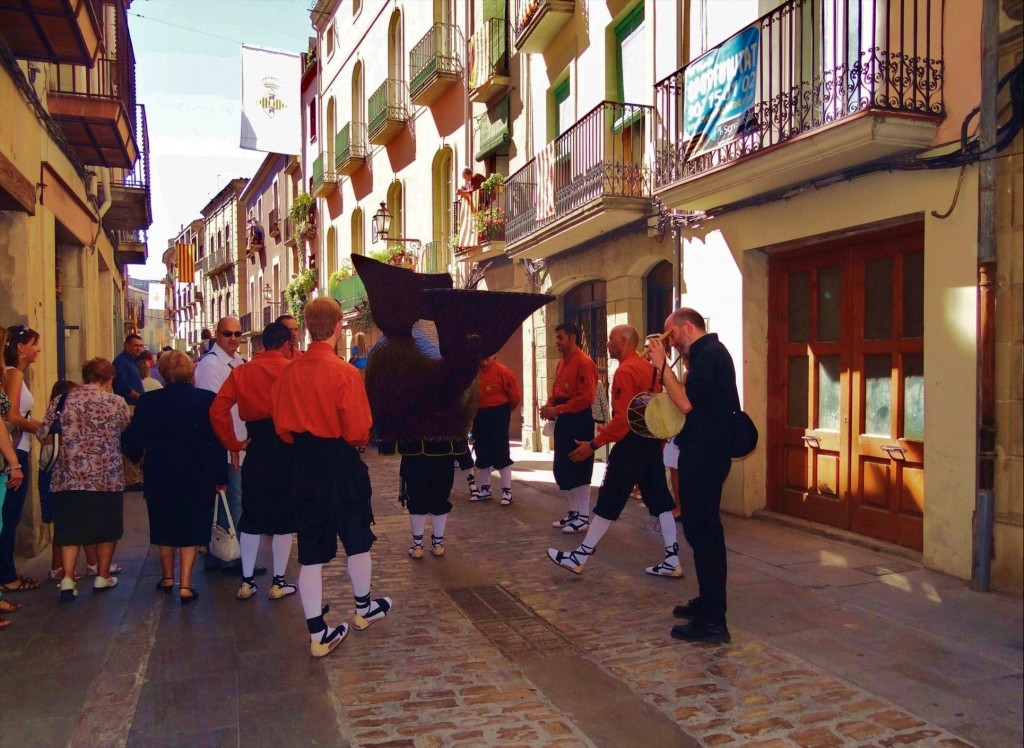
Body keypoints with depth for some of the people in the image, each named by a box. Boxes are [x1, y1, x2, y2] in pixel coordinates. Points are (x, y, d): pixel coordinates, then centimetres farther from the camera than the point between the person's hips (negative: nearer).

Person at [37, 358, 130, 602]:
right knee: (106, 527, 13)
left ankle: (68, 579, 0)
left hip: (69, 477, 2)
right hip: (107, 477, -2)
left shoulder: (61, 401, 3)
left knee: (70, 529, 10)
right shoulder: (117, 403, -4)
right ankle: (102, 576, 21)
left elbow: (43, 434, 4)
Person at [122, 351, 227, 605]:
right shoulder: (207, 400, -9)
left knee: (164, 527, 19)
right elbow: (218, 441, -7)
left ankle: (167, 578, 33)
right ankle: (185, 584, 1)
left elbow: (131, 440, -5)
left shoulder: (149, 401, -7)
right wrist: (220, 477, 1)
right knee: (191, 529, 7)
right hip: (197, 477, -1)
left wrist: (138, 455, 18)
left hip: (160, 477, 2)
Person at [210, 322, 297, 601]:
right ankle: (278, 582, 14)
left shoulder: (242, 372, 5)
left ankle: (246, 581, 19)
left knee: (251, 515, 14)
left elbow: (217, 410, -2)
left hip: (256, 447, 4)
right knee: (283, 515, 7)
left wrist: (232, 443, 2)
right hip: (286, 447, -3)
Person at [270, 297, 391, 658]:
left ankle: (318, 634, 17)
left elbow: (282, 425, 5)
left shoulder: (289, 372, -3)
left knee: (311, 552, 10)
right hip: (341, 466, -4)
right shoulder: (345, 372, -19)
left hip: (304, 466, 4)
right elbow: (358, 432, -18)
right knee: (357, 540, 19)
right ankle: (363, 608, 37)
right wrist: (361, 439, 4)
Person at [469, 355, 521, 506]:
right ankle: (484, 489, 25)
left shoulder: (502, 371, -12)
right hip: (480, 415, 6)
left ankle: (507, 491, 4)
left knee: (500, 453, -4)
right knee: (482, 454, 13)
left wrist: (504, 410, 6)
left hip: (497, 415, -6)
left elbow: (515, 395, -8)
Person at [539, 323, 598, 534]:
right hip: (563, 421, 10)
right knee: (562, 469, 12)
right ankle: (574, 512, 23)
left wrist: (558, 410, -19)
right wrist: (549, 407, 1)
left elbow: (586, 398, -20)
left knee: (579, 471, -4)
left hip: (578, 421, -10)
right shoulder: (561, 363, 16)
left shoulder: (584, 363, -13)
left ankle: (584, 517, 5)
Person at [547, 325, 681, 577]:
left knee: (609, 501, -2)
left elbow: (622, 418, -22)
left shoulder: (625, 370, -16)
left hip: (631, 443, -9)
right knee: (659, 500, 10)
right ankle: (672, 561, 13)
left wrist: (593, 444, -19)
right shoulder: (649, 367, 13)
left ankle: (578, 558, 6)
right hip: (652, 441, 9)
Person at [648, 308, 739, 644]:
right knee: (702, 528, 17)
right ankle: (708, 601, 30)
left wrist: (662, 365, -16)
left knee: (702, 530, -8)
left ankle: (713, 620, -3)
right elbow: (688, 397, 18)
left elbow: (686, 403, -22)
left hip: (705, 455, -11)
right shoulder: (708, 353, 17)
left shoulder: (710, 354, -15)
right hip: (703, 452, 11)